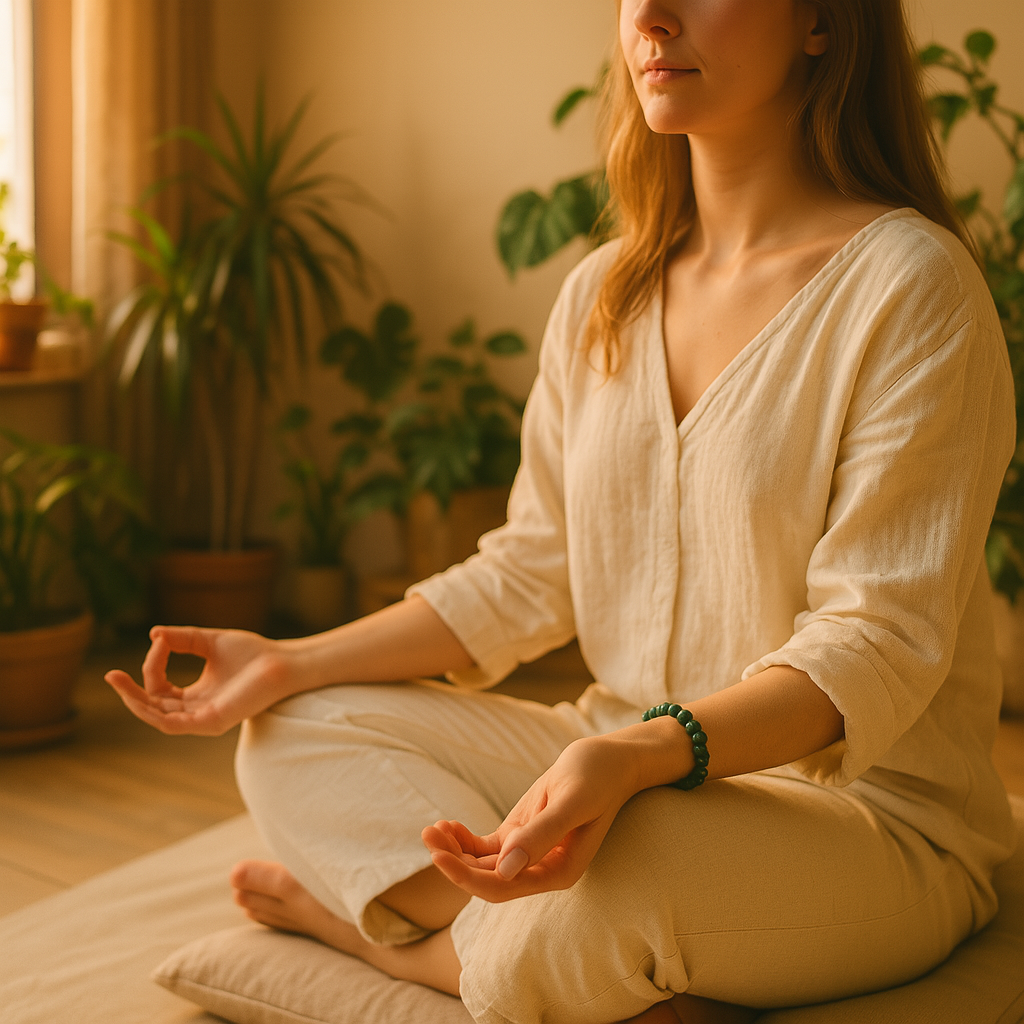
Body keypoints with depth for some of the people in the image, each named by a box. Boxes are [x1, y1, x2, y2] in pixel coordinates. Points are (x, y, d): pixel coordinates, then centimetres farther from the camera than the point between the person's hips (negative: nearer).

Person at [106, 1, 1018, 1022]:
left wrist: (640, 756, -36)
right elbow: (530, 574, 9)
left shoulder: (910, 282, -14)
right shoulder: (601, 295, 7)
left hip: (867, 811, -6)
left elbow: (879, 643, -19)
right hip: (623, 762, 7)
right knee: (293, 735, -6)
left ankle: (355, 909, -5)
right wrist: (291, 662, 0)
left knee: (599, 889, -37)